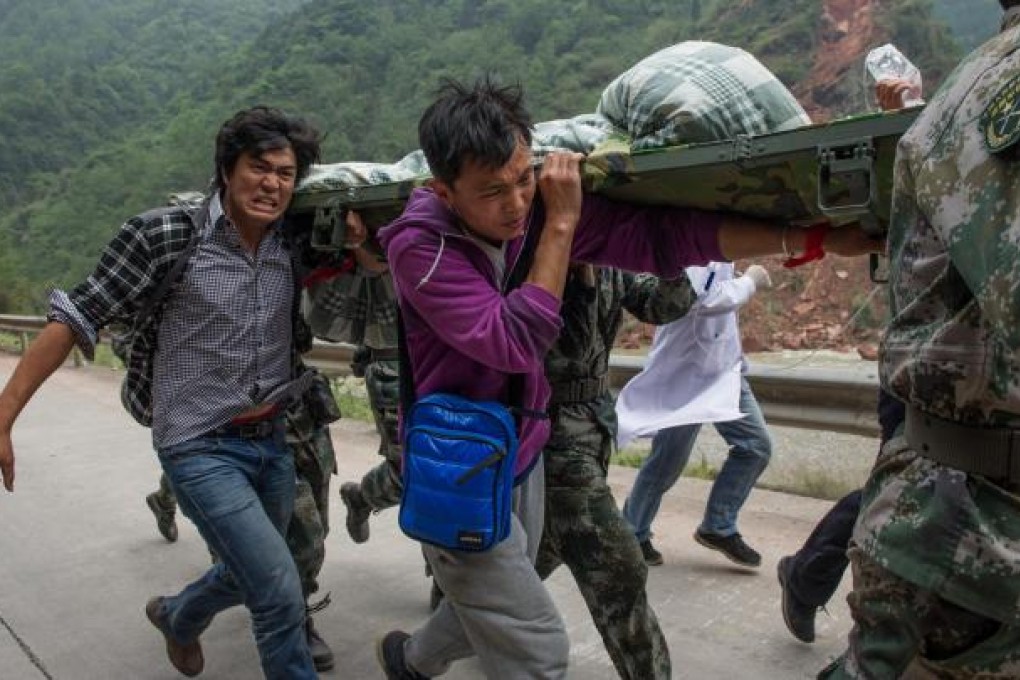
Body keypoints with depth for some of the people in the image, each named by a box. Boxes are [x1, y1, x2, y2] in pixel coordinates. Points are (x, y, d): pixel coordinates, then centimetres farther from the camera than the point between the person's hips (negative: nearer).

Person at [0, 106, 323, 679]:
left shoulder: (295, 247, 0)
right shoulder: (164, 236, -13)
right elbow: (75, 319, -9)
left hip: (273, 442, 6)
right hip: (202, 449, -6)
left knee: (249, 577, 25)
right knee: (281, 593, -12)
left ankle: (177, 618, 57)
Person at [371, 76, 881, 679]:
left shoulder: (538, 203, -11)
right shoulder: (420, 245, -24)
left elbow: (660, 233, -16)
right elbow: (516, 344, -30)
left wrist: (815, 237, -21)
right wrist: (559, 225, -28)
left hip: (522, 455, 6)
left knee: (489, 613, 26)